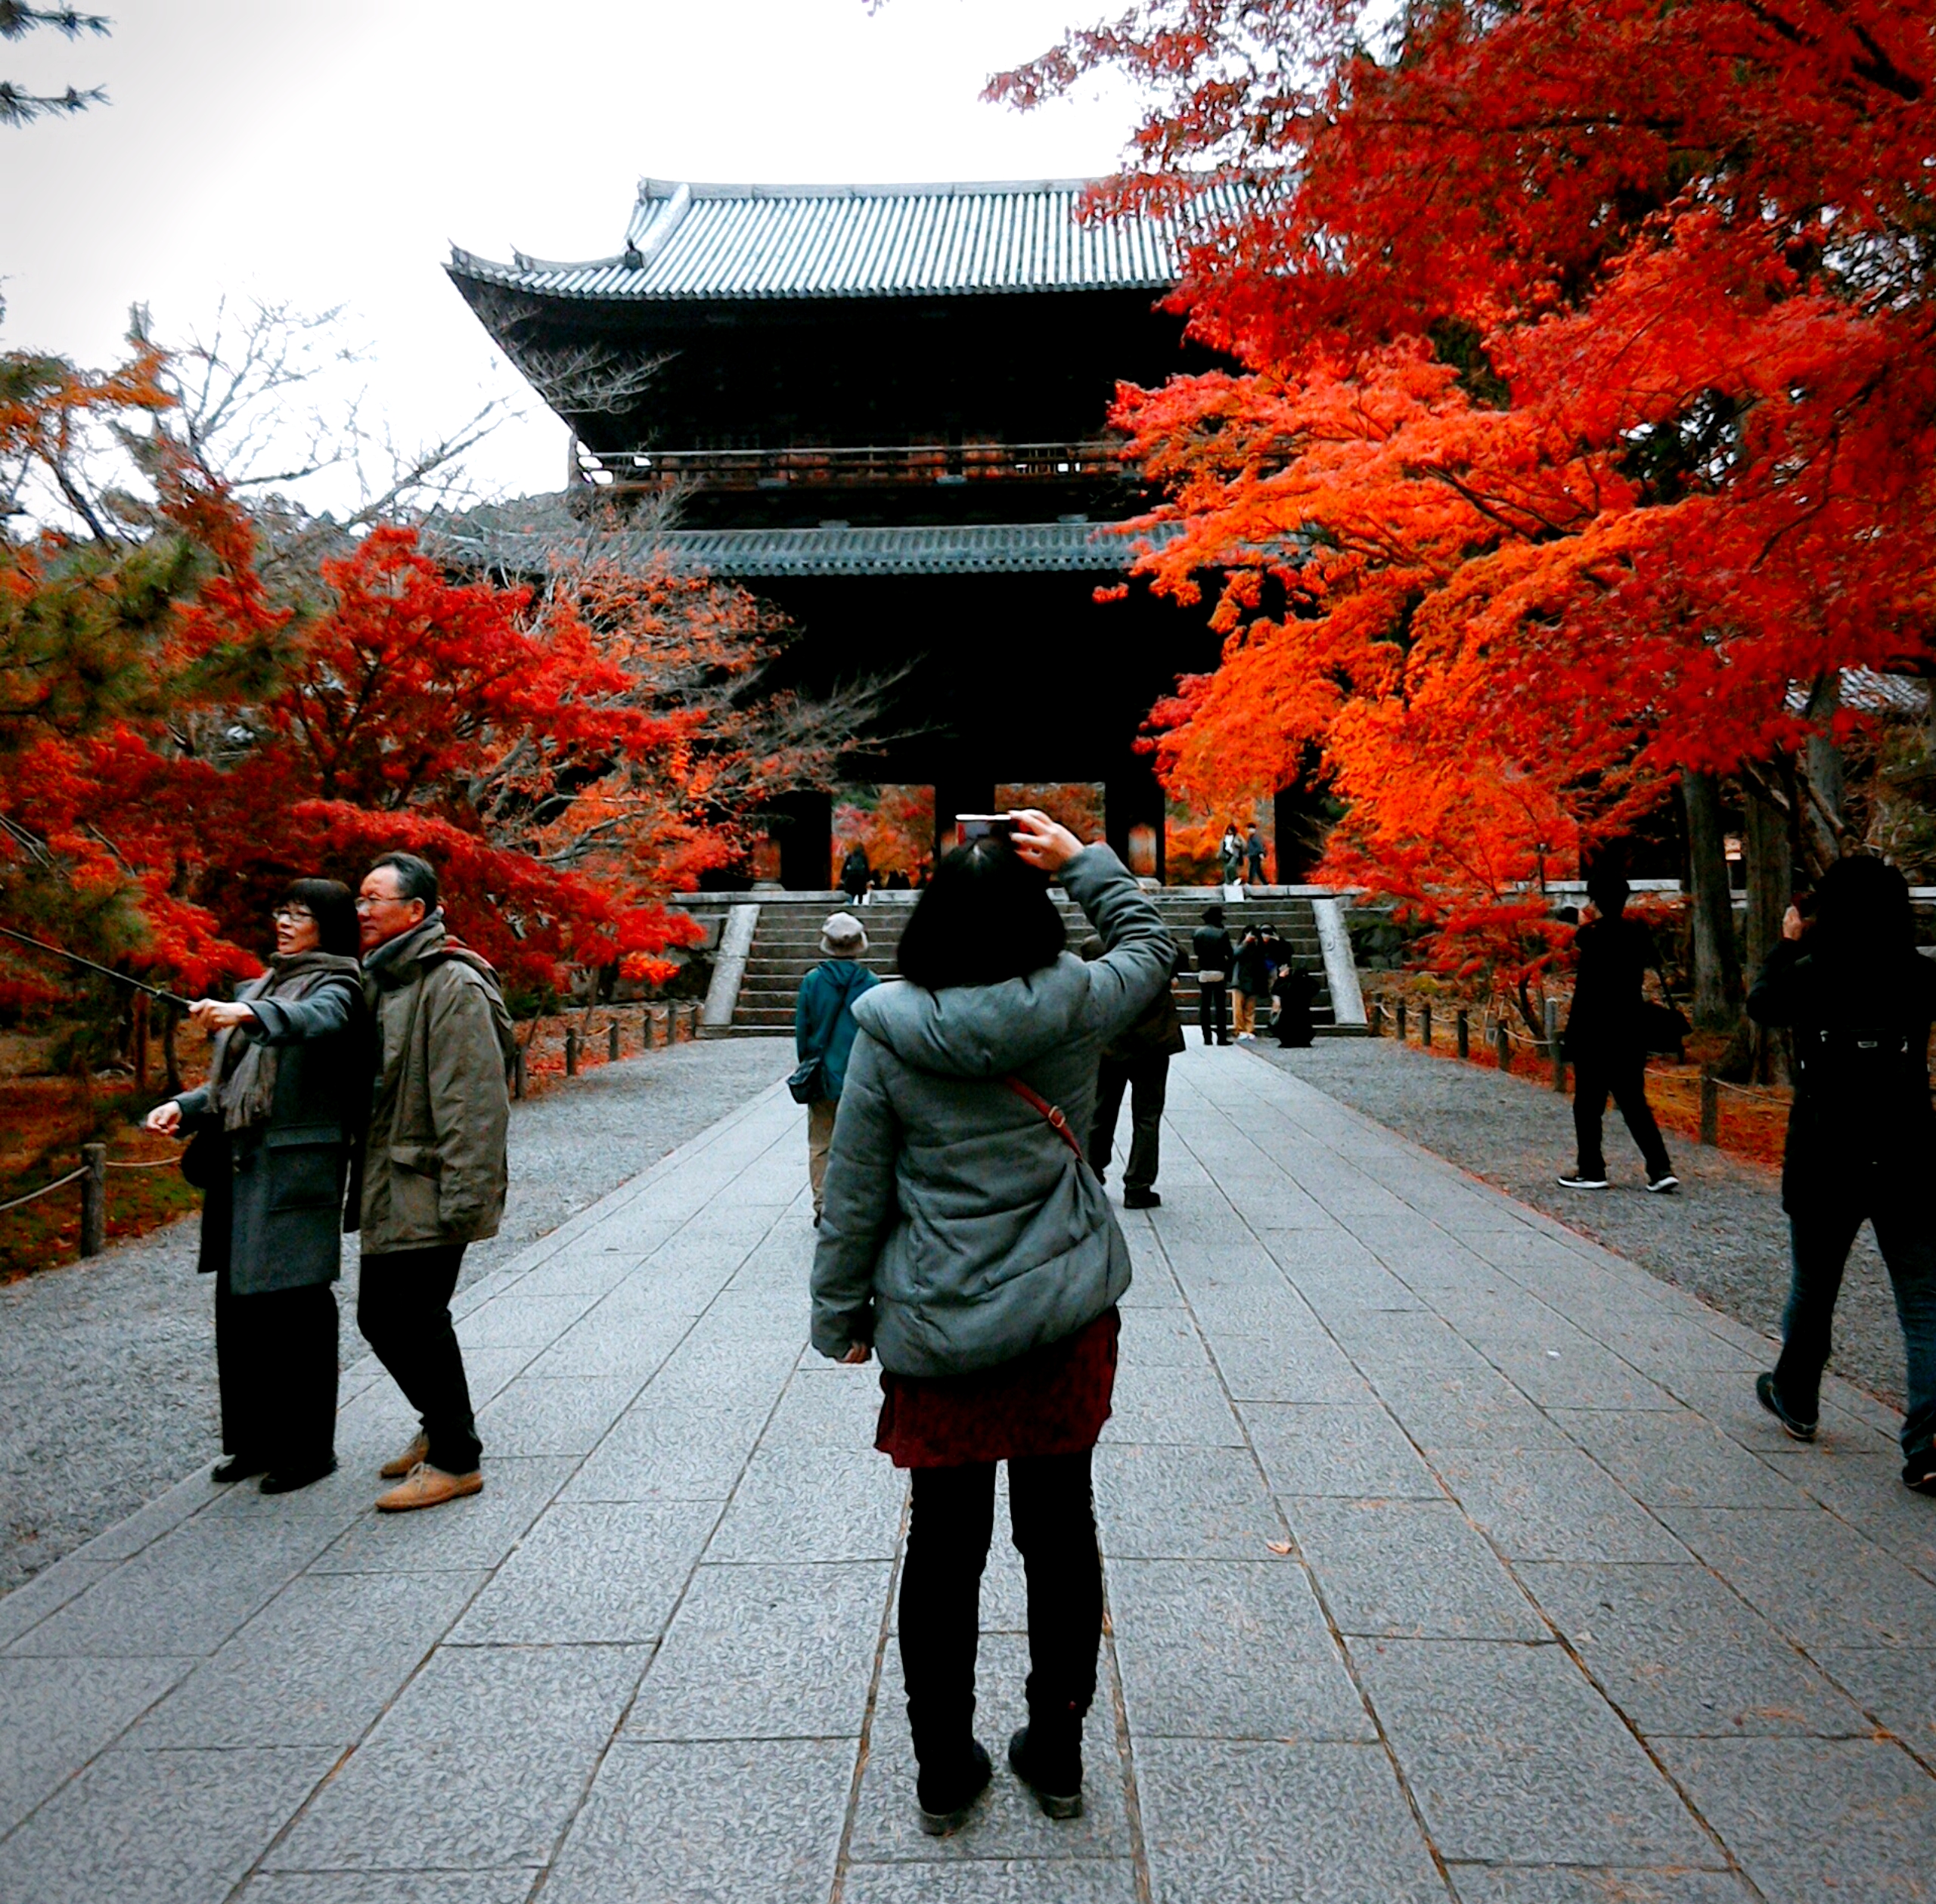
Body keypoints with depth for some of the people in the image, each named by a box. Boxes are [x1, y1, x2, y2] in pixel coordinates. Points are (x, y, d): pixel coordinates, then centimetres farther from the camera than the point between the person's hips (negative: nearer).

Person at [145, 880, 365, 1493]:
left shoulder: (337, 988, -4)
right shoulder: (258, 988, 21)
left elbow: (318, 1020, -29)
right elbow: (228, 1082, 22)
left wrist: (248, 1015, -47)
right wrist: (184, 1107, 3)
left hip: (296, 1171, -8)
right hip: (238, 1168, 8)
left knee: (295, 1305, -4)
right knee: (238, 1303, 12)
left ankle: (309, 1448, 8)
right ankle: (256, 1440, 25)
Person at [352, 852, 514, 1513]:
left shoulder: (450, 985, -16)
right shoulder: (381, 979, 14)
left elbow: (471, 1100, -21)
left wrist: (464, 1195, -23)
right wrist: (366, 1183, 17)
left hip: (426, 1194, -10)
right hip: (388, 1193, 10)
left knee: (417, 1321, -4)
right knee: (379, 1317, 16)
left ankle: (455, 1459, 11)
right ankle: (441, 1427, 34)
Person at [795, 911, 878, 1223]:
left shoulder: (812, 981, -5)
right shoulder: (870, 983, -6)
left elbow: (801, 1031, 1)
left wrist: (807, 1067, 13)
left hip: (822, 1078, 0)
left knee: (820, 1145, 10)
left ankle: (823, 1207, 9)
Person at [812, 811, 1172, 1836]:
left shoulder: (888, 1033, -11)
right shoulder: (1072, 1007, -9)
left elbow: (854, 1193, -4)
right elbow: (1148, 942, 13)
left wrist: (840, 1313, 7)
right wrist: (1080, 855, 10)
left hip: (934, 1330, -1)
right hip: (1065, 1320, 1)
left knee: (944, 1544, 13)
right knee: (1060, 1531, 16)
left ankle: (943, 1768, 28)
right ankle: (1055, 1755, 31)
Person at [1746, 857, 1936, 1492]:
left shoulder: (1809, 978, -10)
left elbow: (1760, 1003, 9)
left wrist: (1787, 945, 21)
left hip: (1824, 1167, 0)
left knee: (1812, 1291, 18)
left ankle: (1794, 1399, 37)